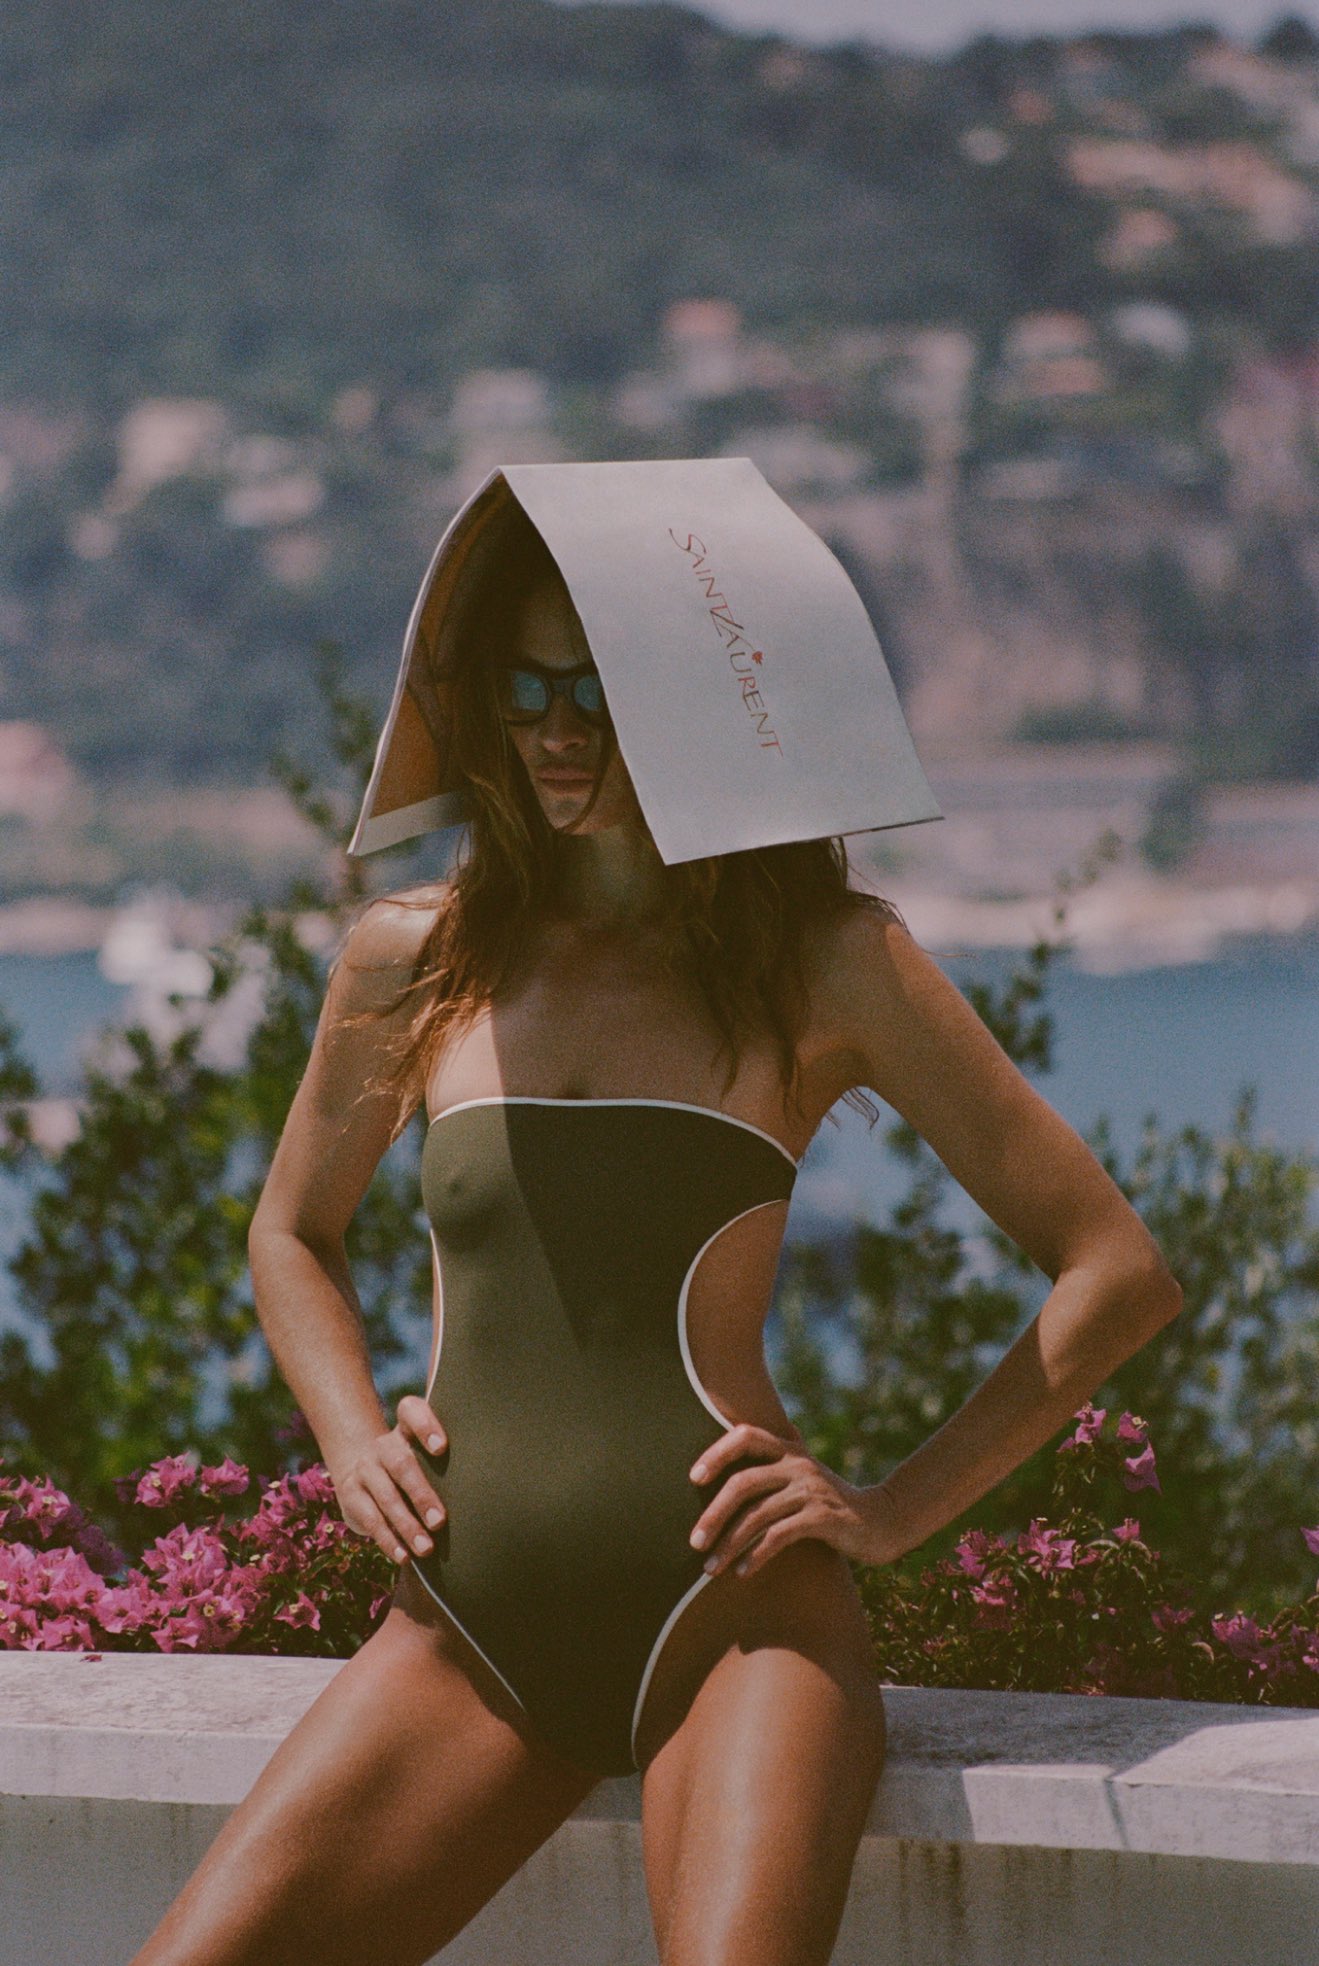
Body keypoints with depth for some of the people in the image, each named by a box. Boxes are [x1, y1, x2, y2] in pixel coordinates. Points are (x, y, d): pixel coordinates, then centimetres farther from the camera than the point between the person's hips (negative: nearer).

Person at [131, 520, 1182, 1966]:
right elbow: (293, 1235, 29)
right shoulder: (412, 960, 11)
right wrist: (354, 1444, 11)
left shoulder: (826, 964, 2)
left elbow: (1119, 1273, 4)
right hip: (467, 1630, 3)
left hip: (731, 1610, -3)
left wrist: (892, 1512, -2)